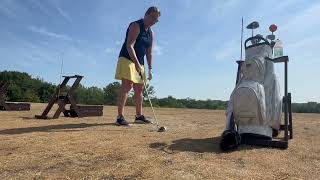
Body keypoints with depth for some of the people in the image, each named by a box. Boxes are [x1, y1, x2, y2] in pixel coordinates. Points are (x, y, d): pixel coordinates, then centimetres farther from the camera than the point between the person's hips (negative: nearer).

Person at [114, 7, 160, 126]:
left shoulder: (150, 33, 14)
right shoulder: (135, 26, -10)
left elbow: (149, 52, 14)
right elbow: (129, 45, -21)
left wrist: (150, 69, 8)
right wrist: (136, 63, -30)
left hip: (139, 63, 8)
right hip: (127, 59, -8)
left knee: (139, 89, 8)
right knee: (127, 86, -18)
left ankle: (139, 116, 17)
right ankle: (120, 117, -16)